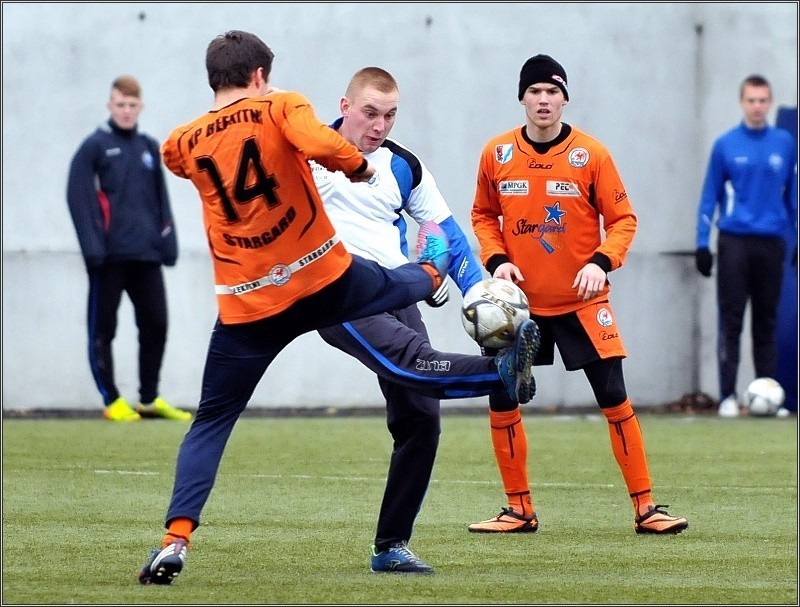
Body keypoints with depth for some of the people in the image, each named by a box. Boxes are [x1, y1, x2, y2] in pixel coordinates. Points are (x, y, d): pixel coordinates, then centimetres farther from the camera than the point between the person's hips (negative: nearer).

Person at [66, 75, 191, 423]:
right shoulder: (95, 147, -2)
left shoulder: (150, 149, 14)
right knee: (103, 329, 0)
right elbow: (78, 197, -8)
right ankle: (112, 402, 7)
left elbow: (161, 199, 16)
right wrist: (93, 246, -15)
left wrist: (167, 240, 5)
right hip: (109, 256, -5)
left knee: (156, 325, 5)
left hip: (146, 254, 5)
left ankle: (150, 399, 16)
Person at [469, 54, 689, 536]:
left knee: (615, 399, -6)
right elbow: (484, 216, 11)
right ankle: (520, 510, 14)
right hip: (520, 303, 2)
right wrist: (497, 260, -7)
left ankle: (645, 508, 1)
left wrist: (601, 263, -20)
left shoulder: (591, 153, -7)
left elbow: (622, 219, -4)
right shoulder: (497, 154, -1)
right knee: (502, 403, 0)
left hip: (581, 302, -2)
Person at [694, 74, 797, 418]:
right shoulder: (725, 145, 2)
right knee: (731, 322, -3)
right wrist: (702, 244, -1)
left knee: (766, 324, 5)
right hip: (734, 243, -2)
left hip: (771, 244, 2)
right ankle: (728, 396, -3)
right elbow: (709, 197, 5)